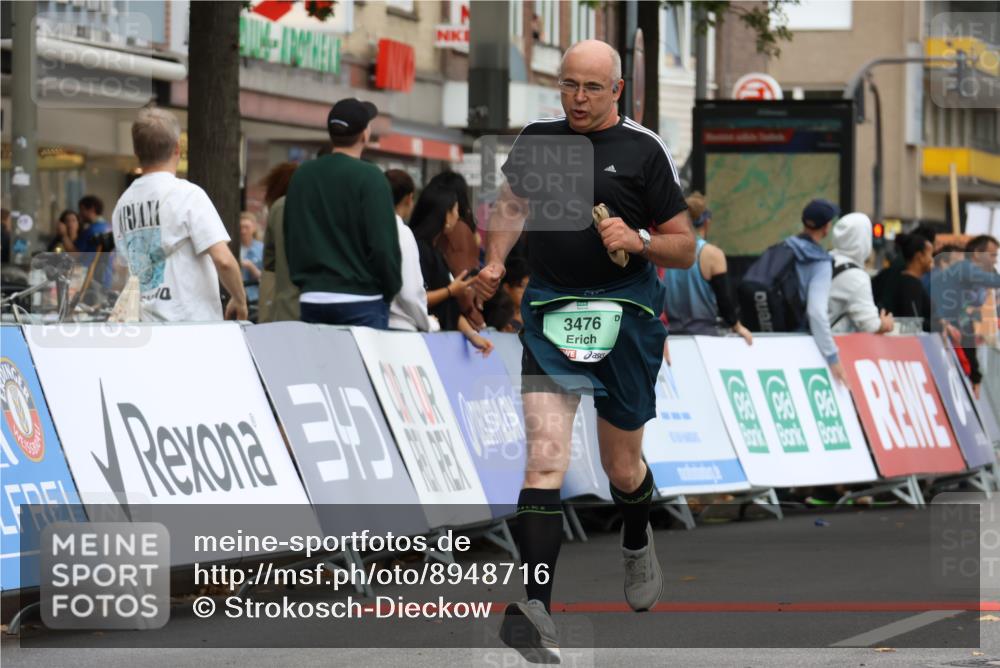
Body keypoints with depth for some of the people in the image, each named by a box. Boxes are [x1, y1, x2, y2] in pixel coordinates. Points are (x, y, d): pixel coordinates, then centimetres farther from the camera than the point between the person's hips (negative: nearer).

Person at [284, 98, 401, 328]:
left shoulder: (301, 176, 9)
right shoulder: (369, 177, -10)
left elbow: (290, 240, 15)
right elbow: (383, 244, -12)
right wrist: (390, 291, 2)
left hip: (311, 300, 5)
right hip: (360, 302, -5)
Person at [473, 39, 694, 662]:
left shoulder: (644, 150, -2)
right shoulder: (537, 138, 7)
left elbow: (685, 249, 2)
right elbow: (513, 205, 26)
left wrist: (638, 242, -18)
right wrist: (495, 263, 10)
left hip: (624, 318, -1)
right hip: (550, 315, 1)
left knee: (622, 469, 13)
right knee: (546, 455, -17)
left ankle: (638, 542, 49)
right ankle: (535, 610, -28)